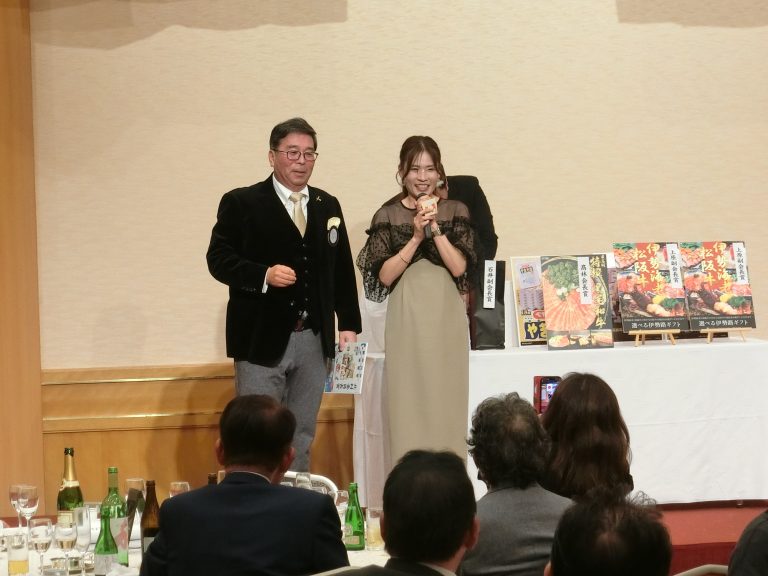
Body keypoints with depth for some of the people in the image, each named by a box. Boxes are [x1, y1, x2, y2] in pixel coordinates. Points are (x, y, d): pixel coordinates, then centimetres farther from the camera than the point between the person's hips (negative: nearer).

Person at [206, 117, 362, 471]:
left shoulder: (327, 206, 13)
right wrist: (263, 275, -23)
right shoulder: (241, 203, -2)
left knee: (302, 438, 11)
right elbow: (219, 259, -8)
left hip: (313, 340, 5)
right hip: (262, 339, -5)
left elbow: (342, 269, 13)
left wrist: (348, 323, 7)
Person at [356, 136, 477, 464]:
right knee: (407, 408, -2)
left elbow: (460, 267, -3)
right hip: (406, 322, 0)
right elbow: (384, 275, -2)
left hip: (447, 320, 0)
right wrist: (416, 237, -10)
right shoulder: (387, 216, 6)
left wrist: (435, 228, -12)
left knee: (447, 405, 0)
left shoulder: (456, 212, 7)